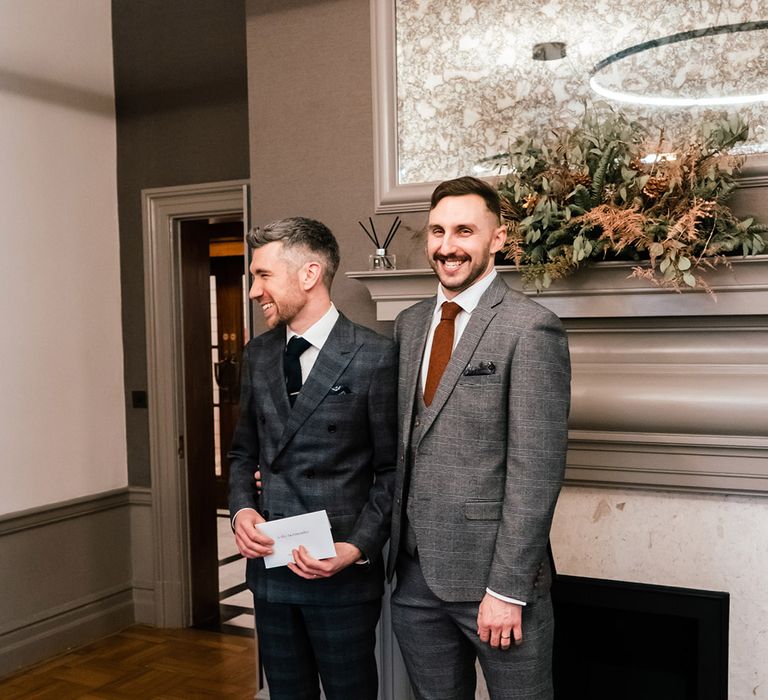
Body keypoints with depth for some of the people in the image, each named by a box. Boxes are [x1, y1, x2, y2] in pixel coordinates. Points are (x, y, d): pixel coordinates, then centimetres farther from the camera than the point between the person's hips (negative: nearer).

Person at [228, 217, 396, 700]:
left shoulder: (374, 356, -12)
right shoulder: (257, 355, 6)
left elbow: (392, 470, -8)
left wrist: (357, 547, -18)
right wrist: (242, 509, -3)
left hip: (344, 571, -5)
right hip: (269, 565, 5)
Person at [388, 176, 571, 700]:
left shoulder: (530, 329, -12)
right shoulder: (410, 324, 9)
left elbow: (536, 472, -16)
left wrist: (507, 590, -17)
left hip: (491, 574, -6)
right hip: (415, 573, 6)